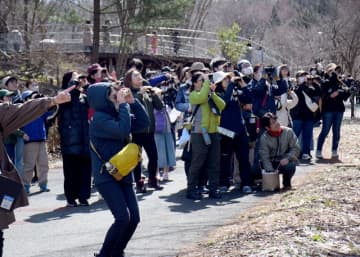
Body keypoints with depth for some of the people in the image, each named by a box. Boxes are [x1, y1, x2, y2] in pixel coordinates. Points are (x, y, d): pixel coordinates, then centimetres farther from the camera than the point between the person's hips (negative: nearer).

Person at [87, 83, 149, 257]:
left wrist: (132, 101, 0)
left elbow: (143, 122, 10)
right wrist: (123, 105, -19)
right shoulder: (100, 118, -14)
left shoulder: (116, 114, 11)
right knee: (122, 218, -17)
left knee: (134, 218, 1)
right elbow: (122, 130, -28)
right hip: (106, 177, -8)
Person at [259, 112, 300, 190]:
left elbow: (296, 148, -7)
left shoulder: (288, 132, -8)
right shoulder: (264, 138, -8)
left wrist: (287, 158, -25)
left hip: (286, 162, -1)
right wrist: (271, 171, -27)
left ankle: (287, 183, -2)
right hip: (272, 164, 1)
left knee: (290, 166, -37)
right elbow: (265, 157, -12)